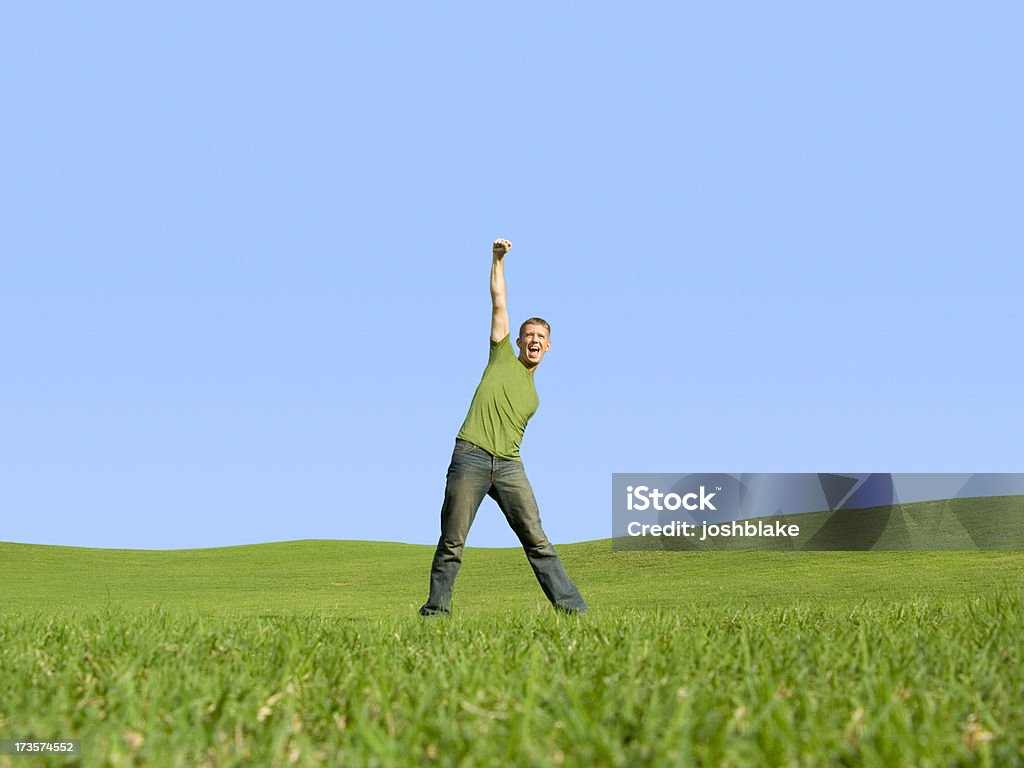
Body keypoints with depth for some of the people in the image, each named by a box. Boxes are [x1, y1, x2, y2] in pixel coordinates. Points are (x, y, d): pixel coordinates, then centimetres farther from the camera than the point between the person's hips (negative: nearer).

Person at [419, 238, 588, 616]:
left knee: (537, 540, -3)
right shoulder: (503, 356, 14)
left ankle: (572, 607, -5)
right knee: (452, 542, -3)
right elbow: (498, 302, 10)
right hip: (470, 457, -4)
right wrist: (498, 259, 8)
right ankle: (436, 608, 5)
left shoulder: (533, 396, 25)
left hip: (509, 465, 4)